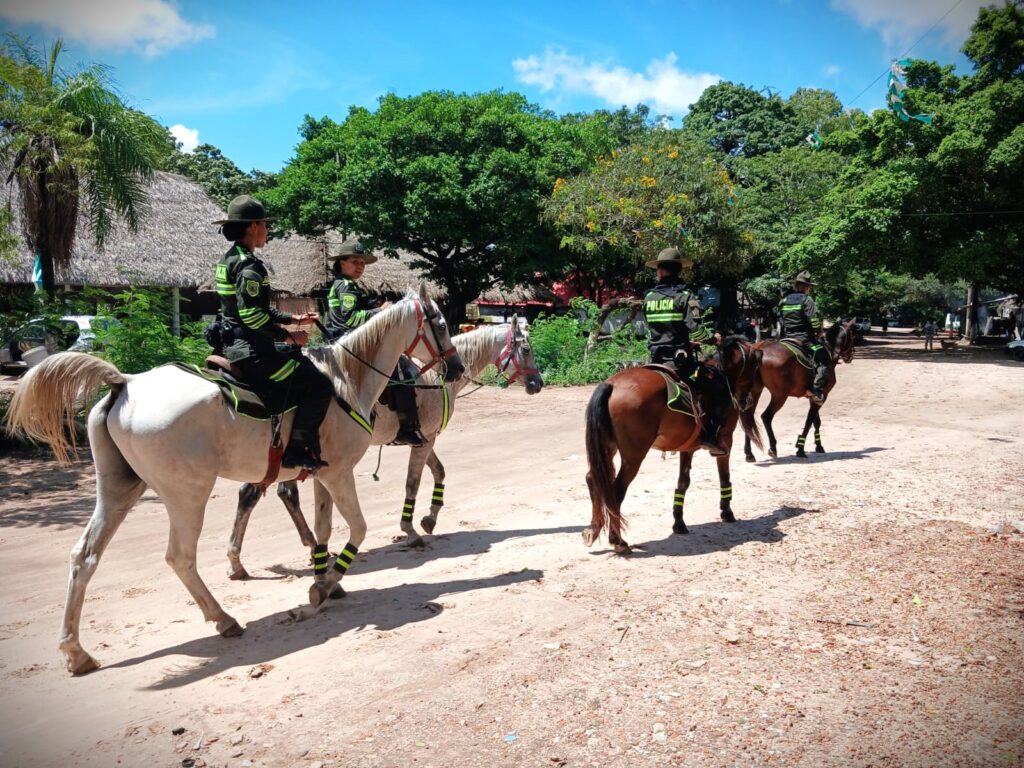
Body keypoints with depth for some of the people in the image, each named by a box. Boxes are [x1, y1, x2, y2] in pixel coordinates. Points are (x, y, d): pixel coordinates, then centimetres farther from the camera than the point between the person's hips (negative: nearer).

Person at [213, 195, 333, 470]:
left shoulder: (230, 258, 16)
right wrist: (287, 335, -14)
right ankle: (298, 449, -8)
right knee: (319, 385, -10)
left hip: (234, 343, 11)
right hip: (251, 349, -11)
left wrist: (293, 319, 17)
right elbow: (252, 315, -25)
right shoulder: (249, 265, -16)